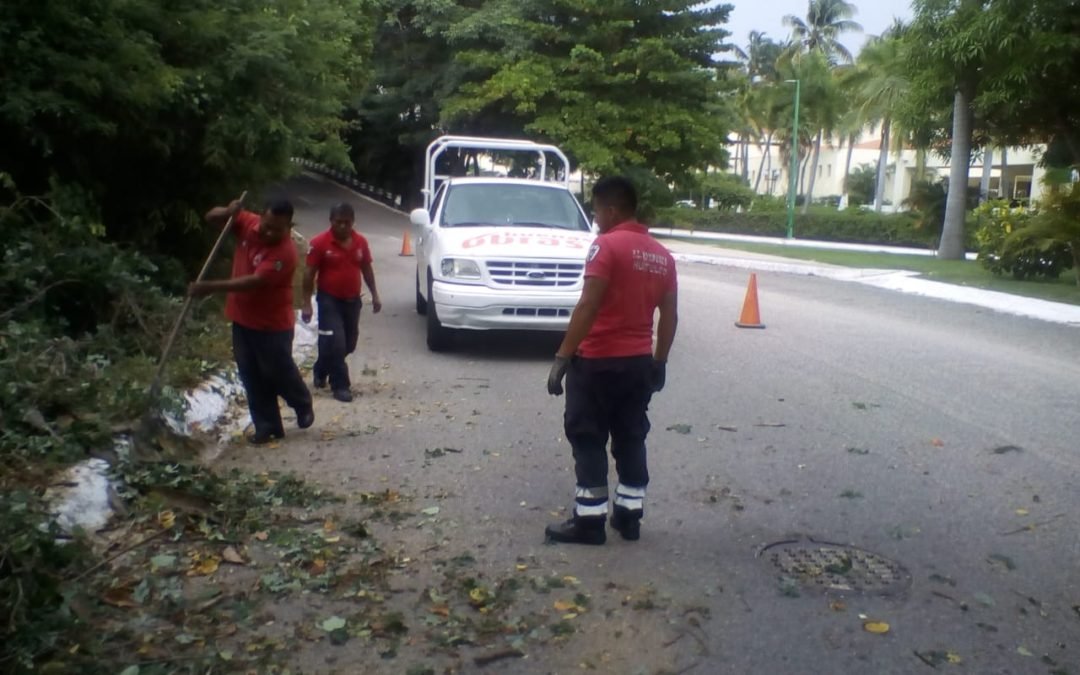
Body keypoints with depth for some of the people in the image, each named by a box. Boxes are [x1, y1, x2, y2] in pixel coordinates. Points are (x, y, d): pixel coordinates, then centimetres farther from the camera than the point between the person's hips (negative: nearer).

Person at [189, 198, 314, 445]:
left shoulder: (285, 251, -25)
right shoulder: (248, 223, -4)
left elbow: (254, 281, -32)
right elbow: (211, 217, 6)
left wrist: (211, 287, -35)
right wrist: (227, 212, -18)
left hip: (273, 324, -6)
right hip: (243, 318, 6)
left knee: (279, 372, 8)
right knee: (252, 377, 9)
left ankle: (303, 405, 37)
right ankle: (267, 426, 19)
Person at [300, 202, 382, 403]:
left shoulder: (361, 241, 0)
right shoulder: (320, 243, -13)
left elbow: (366, 269, 12)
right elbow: (309, 274, -10)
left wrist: (374, 295, 10)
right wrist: (307, 303, -13)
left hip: (352, 300, 5)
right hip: (329, 300, -5)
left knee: (348, 344, 14)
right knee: (335, 343, -10)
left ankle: (321, 371, 37)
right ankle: (340, 385, 3)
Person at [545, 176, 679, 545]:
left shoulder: (607, 245, -14)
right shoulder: (662, 255, 9)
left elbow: (587, 306, -21)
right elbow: (670, 315, 11)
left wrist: (562, 356, -19)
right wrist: (659, 361, 19)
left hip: (597, 361, -7)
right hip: (638, 363, 7)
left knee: (588, 441, 2)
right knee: (631, 440, 14)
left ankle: (589, 521, 6)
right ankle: (629, 515, 21)